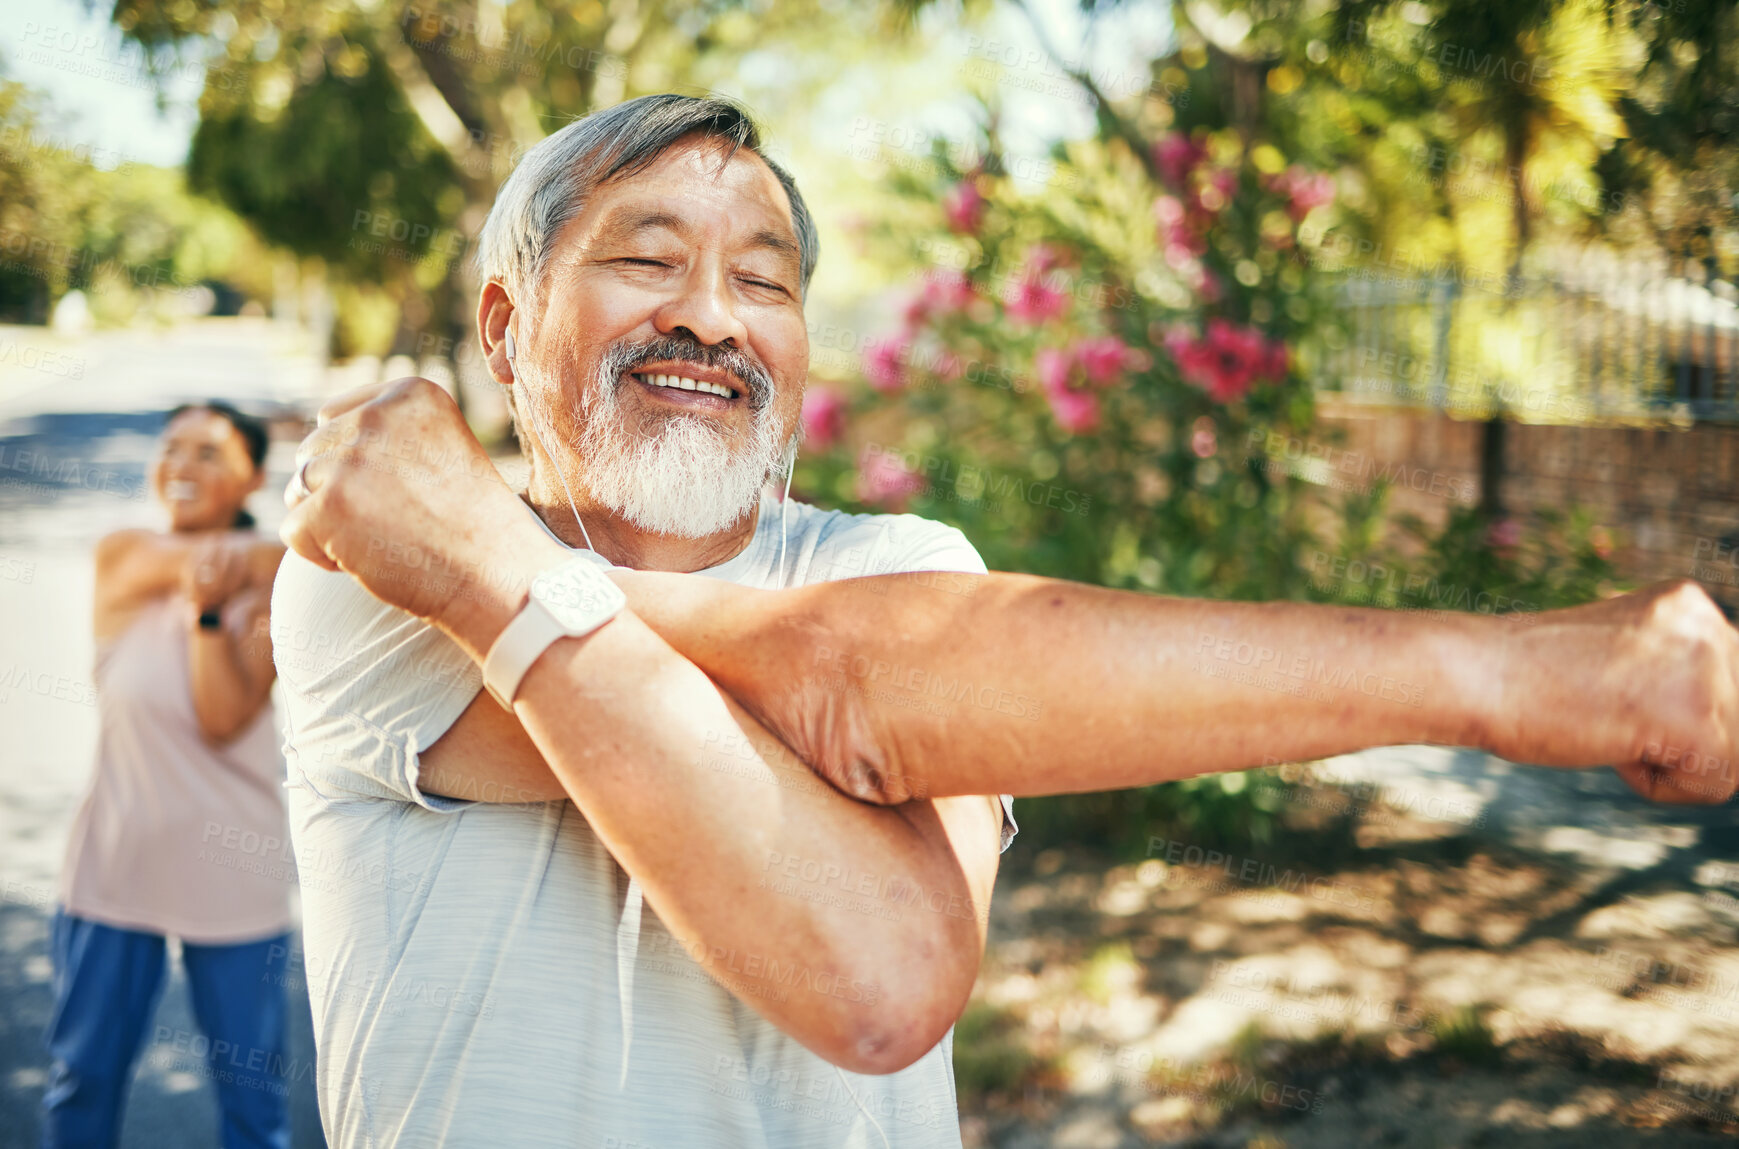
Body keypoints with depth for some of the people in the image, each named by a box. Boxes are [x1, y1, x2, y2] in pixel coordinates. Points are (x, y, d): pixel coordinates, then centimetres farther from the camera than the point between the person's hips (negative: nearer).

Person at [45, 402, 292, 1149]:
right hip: (113, 864, 2)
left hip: (229, 879, -1)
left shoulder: (269, 583, -4)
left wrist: (209, 608, -21)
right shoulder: (121, 557, 2)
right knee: (83, 1075, 14)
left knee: (250, 1084, 9)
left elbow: (224, 720, -14)